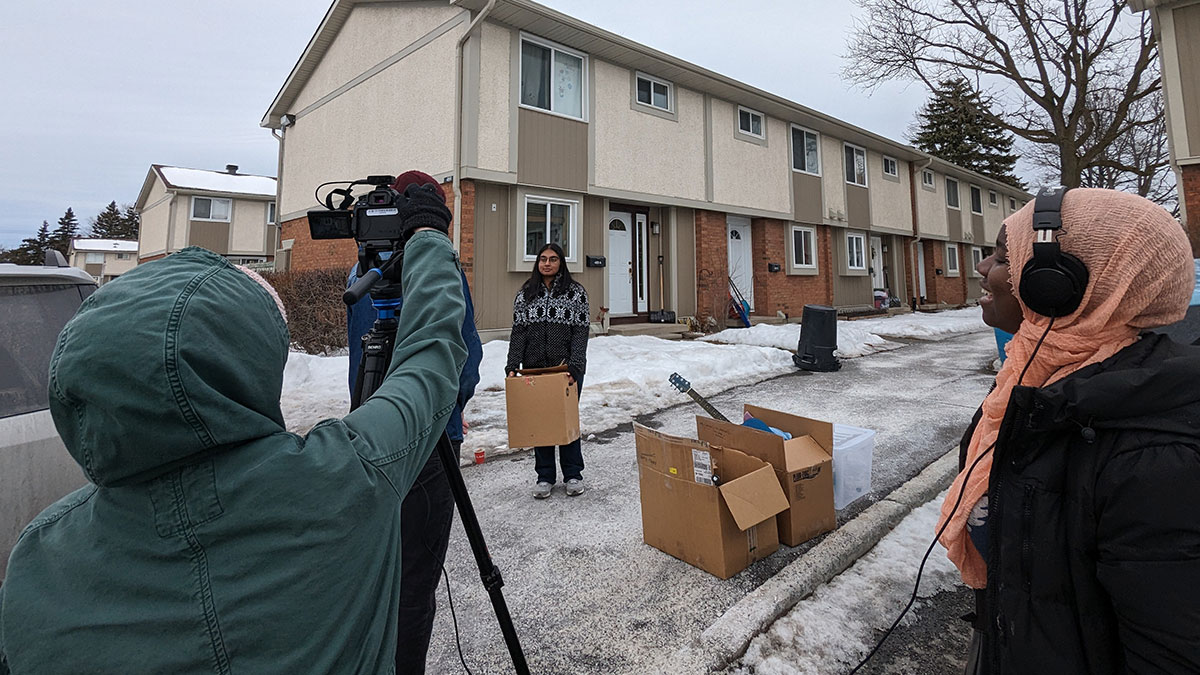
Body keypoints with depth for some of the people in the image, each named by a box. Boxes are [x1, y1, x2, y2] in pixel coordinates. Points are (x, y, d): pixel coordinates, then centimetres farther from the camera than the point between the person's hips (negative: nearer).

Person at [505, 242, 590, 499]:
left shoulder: (575, 292, 2)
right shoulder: (525, 294, 10)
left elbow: (581, 332, -5)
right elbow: (518, 331, 5)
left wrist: (574, 366, -16)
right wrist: (512, 366, -6)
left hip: (568, 367, -2)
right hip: (535, 368, 2)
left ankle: (573, 475, 20)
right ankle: (545, 476, 19)